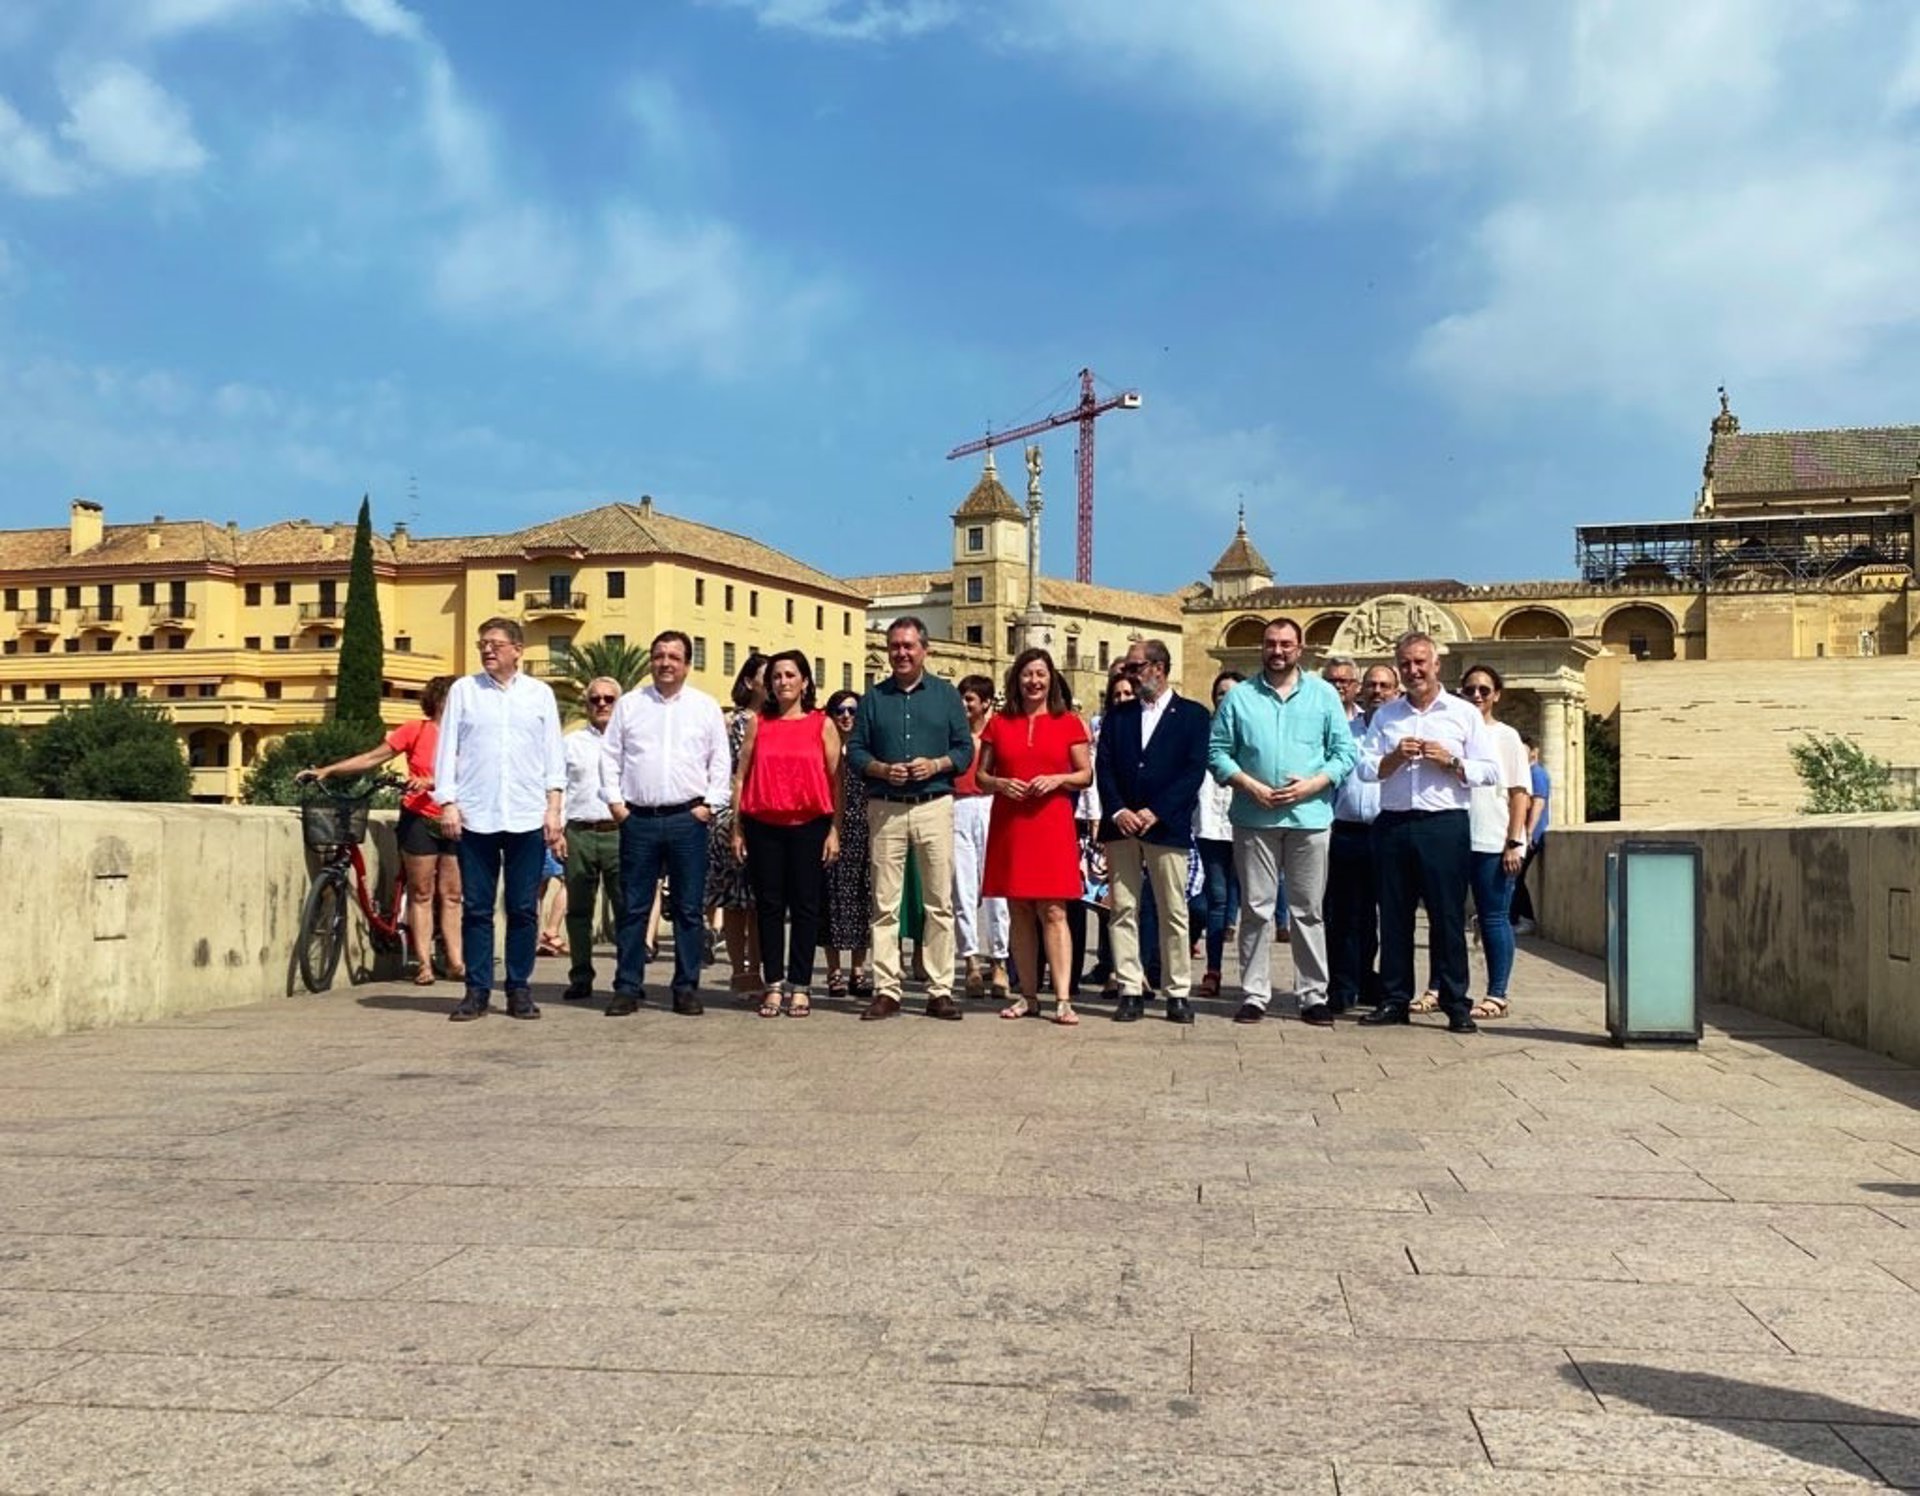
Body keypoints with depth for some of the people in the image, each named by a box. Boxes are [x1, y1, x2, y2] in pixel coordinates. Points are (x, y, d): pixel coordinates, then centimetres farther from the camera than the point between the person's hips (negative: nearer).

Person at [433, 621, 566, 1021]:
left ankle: (519, 989, 11)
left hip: (528, 818, 0)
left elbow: (554, 755, 10)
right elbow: (447, 749, 7)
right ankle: (477, 991, 9)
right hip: (475, 817, 0)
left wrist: (554, 809, 2)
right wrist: (448, 804, -1)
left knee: (524, 909, 3)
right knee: (476, 908, 2)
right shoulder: (463, 690, 8)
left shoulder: (540, 694, 10)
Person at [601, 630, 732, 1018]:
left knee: (688, 909, 3)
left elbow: (721, 760, 8)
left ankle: (687, 988, 10)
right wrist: (614, 801, 1)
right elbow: (610, 755, 10)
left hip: (687, 818, 0)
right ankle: (627, 987, 9)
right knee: (633, 907, 3)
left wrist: (711, 804, -1)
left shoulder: (705, 707, 7)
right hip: (638, 818, 0)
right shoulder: (629, 704, 9)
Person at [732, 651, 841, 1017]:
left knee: (806, 905, 2)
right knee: (769, 905, 4)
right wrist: (737, 829, 3)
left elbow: (836, 780, 4)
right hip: (763, 826, 1)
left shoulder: (822, 725, 6)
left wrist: (834, 830, -3)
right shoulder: (758, 724, 10)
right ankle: (773, 984, 11)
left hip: (809, 825, -1)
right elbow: (741, 777, 9)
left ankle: (799, 986, 8)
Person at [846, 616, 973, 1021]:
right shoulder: (873, 698, 12)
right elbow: (855, 750, 8)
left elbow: (965, 749, 6)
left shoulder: (946, 695, 10)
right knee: (884, 903, 0)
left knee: (940, 903, 0)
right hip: (885, 809, 1)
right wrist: (882, 769, -10)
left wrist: (936, 765, -12)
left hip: (935, 806, -1)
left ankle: (941, 990, 5)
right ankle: (886, 990, 4)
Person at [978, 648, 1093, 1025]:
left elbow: (1086, 774, 7)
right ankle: (1028, 995, 13)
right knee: (1019, 912, 6)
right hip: (1009, 827, 2)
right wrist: (1000, 784, -8)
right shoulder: (999, 724, 9)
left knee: (1053, 912, -7)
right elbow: (981, 775, 12)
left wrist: (1057, 779, -11)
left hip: (1052, 825, -2)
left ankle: (1063, 1000, -9)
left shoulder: (1068, 723, 5)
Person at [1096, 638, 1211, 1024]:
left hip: (1167, 826, -3)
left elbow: (1194, 771, -4)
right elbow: (1103, 768, 7)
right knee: (1123, 910, 1)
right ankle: (1131, 991, 4)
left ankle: (1179, 992, 6)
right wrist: (1118, 811, -10)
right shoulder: (1117, 716, 16)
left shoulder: (1192, 714, 6)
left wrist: (1155, 812, -13)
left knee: (1174, 913, 0)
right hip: (1121, 826, 3)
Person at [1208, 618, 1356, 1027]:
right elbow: (1217, 751, 4)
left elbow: (1345, 752, 4)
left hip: (1310, 816, 0)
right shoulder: (1239, 696, 7)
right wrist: (1250, 785, -10)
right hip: (1254, 818, 0)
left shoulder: (1324, 694, 8)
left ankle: (1313, 996, 11)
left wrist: (1311, 785, -10)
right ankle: (1254, 994, 9)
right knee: (1256, 908, 3)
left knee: (1308, 911, 5)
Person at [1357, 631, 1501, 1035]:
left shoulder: (1464, 713, 6)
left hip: (1444, 824, -3)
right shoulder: (1385, 715, 14)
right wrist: (1395, 757, -9)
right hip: (1393, 824, 3)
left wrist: (1450, 761, -12)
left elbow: (1490, 772, 2)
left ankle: (1456, 1005, 3)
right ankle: (1395, 999, 13)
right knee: (1394, 915, 6)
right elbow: (1365, 767, 7)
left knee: (1448, 916, -2)